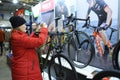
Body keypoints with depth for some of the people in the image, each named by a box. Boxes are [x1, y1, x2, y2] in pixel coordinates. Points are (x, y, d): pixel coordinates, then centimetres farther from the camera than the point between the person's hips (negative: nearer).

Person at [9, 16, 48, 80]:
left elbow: (29, 41, 13)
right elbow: (40, 41, -30)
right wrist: (44, 29, -15)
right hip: (24, 70, -10)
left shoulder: (15, 35, 6)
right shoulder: (19, 38, -27)